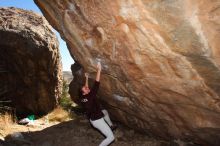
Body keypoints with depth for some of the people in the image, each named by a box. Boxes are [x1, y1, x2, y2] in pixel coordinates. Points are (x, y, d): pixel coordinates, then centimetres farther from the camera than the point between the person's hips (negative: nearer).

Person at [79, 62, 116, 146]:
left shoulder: (82, 97, -4)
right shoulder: (90, 96, -26)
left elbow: (86, 87, 14)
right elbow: (96, 84, -29)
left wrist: (87, 78, 18)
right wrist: (99, 70, -26)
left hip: (93, 118, 9)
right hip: (97, 120, -9)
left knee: (105, 112, 37)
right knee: (111, 137, -8)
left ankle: (111, 126, 48)